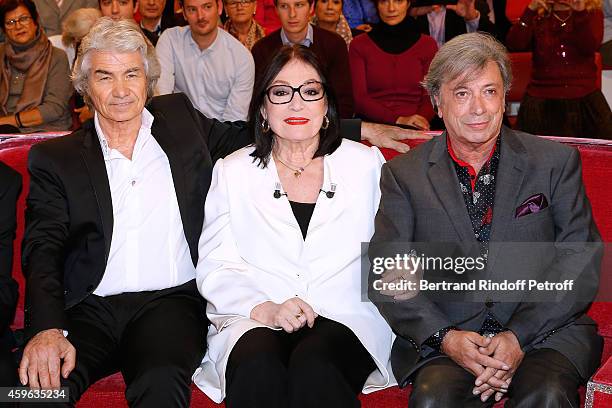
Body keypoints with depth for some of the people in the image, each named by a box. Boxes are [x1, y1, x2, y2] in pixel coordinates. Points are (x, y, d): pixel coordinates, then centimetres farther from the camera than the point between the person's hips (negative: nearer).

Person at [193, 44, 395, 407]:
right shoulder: (232, 171, 13)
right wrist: (265, 309, -12)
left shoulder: (366, 164, 13)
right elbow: (214, 268, 5)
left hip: (347, 318, 0)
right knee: (257, 365, -34)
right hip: (255, 321, 1)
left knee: (313, 364, -35)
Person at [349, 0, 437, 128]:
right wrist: (398, 120, -15)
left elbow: (430, 97, 6)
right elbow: (359, 98, -1)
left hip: (413, 131, 0)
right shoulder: (359, 45, 7)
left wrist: (418, 122, -17)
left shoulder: (427, 44, 10)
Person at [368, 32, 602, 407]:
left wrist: (520, 335, -12)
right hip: (445, 338, 1)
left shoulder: (557, 161, 7)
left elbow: (583, 260, 1)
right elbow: (387, 276, 3)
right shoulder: (404, 175, 8)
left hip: (546, 329, 0)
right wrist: (444, 336, -14)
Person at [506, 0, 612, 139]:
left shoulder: (593, 13, 9)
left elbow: (589, 47, -9)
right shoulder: (537, 15, 9)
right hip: (541, 101, 0)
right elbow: (514, 45, -8)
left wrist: (581, 13, -20)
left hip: (583, 99, 0)